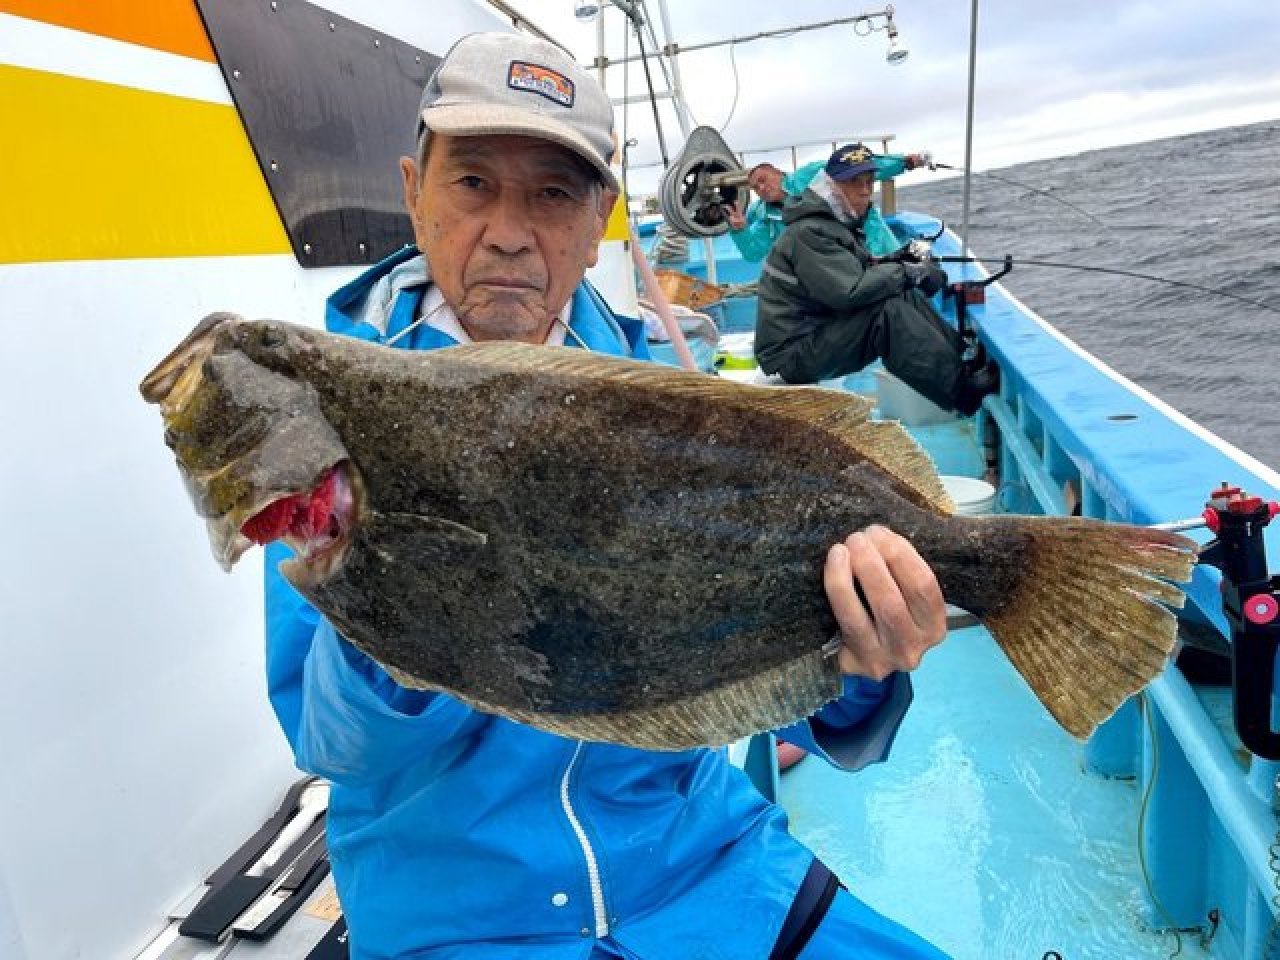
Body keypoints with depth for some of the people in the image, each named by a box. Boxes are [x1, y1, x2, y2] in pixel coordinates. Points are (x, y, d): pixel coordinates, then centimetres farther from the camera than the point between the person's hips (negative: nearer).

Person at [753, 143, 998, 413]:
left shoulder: (842, 222, 15)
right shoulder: (809, 231, -18)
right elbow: (849, 291, -28)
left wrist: (892, 263, -5)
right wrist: (910, 272, -18)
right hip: (792, 353, -9)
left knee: (908, 297, -3)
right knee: (889, 311, -26)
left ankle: (965, 362, -6)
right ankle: (963, 390, -23)